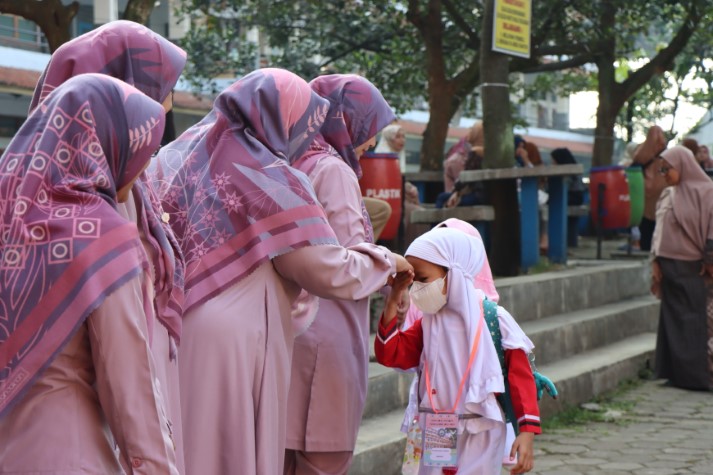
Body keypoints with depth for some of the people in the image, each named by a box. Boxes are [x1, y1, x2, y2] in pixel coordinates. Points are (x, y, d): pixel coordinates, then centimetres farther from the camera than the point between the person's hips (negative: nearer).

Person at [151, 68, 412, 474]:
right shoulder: (271, 181, -11)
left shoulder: (177, 157, 8)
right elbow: (331, 273, -10)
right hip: (231, 349, -6)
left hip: (169, 340, 6)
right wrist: (386, 261, 7)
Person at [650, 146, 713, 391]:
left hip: (692, 269, -7)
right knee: (672, 320, 8)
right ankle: (677, 372, 13)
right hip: (669, 267, 7)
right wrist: (656, 262, 10)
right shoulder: (668, 195, 14)